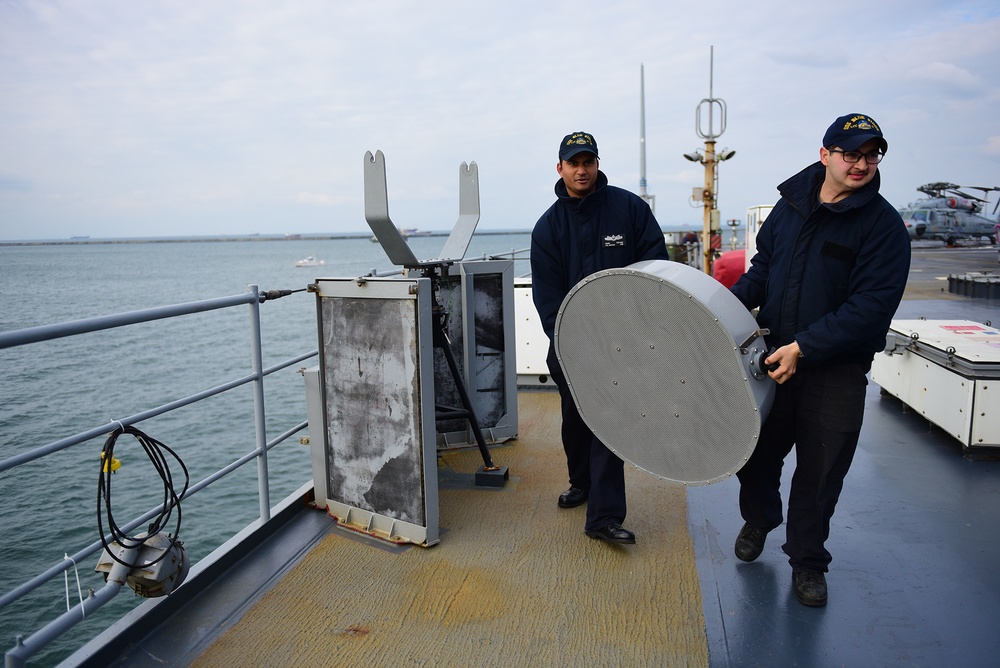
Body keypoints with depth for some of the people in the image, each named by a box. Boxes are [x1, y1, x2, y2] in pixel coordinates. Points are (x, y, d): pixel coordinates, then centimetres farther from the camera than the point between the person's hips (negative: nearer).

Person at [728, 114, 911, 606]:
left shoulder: (884, 225, -11)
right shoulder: (791, 204, 3)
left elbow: (872, 306, -18)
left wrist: (804, 348, -24)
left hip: (836, 371, -3)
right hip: (772, 355, 3)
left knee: (820, 472, 9)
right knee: (755, 453, 14)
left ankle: (807, 559, 31)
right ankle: (758, 519, 45)